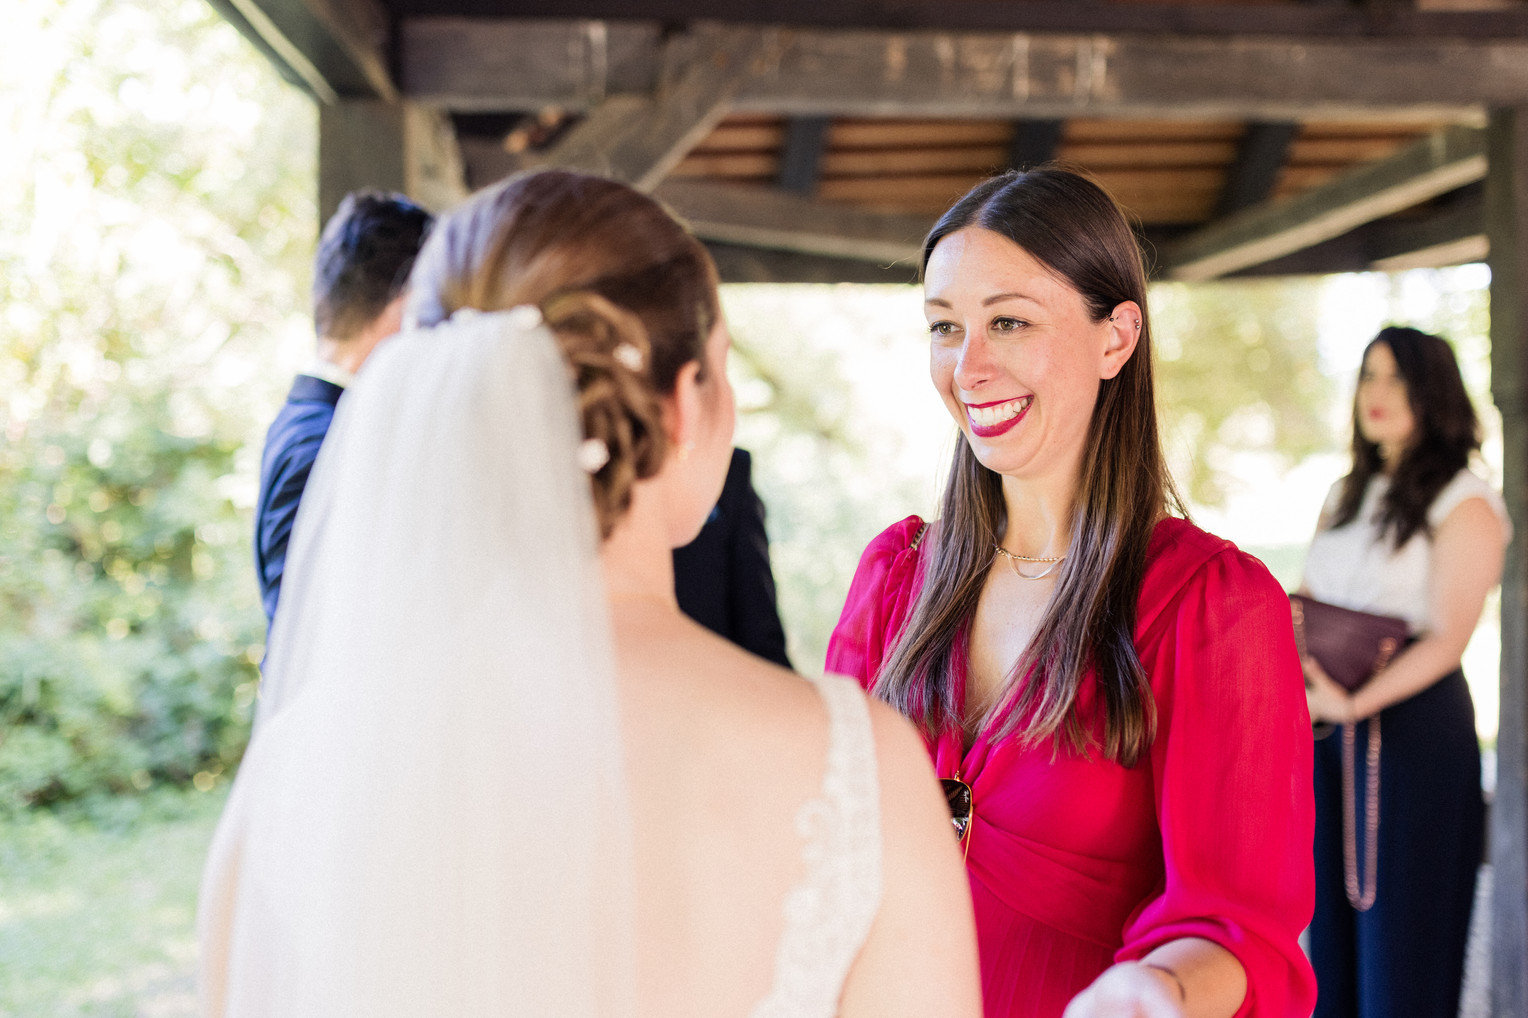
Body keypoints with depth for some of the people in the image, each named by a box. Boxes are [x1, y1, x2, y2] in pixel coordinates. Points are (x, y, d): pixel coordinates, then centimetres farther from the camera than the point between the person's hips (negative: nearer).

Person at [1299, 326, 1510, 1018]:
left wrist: (1354, 704, -23)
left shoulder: (1464, 505, -5)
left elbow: (1447, 638, -13)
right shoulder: (1345, 497, 16)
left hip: (1414, 716, -6)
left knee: (1401, 929, -2)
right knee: (1331, 915, 9)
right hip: (1328, 728, 6)